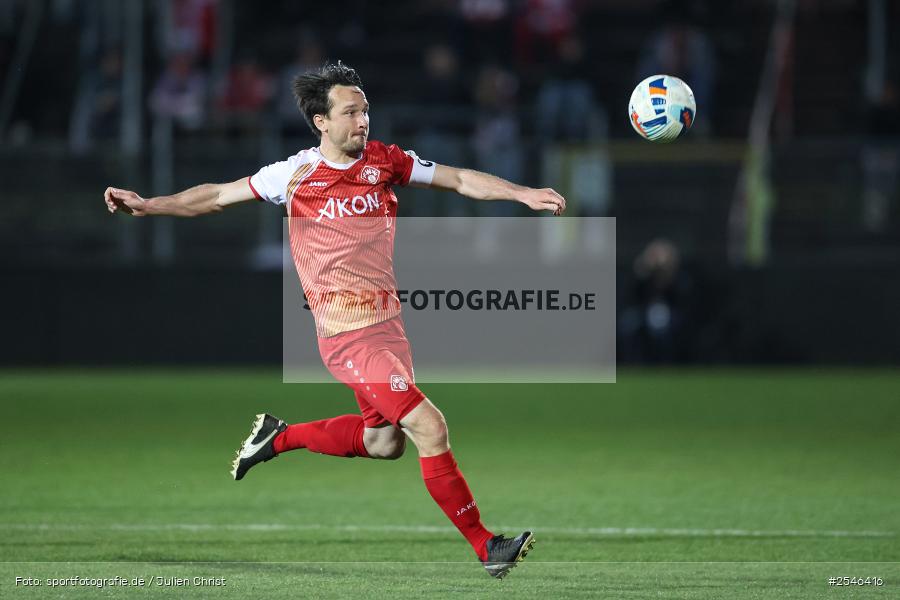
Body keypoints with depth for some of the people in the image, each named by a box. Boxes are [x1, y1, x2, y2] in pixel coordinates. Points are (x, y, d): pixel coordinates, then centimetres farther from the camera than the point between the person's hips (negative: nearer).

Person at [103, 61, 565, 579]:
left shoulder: (384, 161, 5)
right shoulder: (296, 175, -5)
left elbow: (461, 180, 7)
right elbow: (218, 196, 6)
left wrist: (523, 194, -5)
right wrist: (148, 205, 0)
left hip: (388, 323, 7)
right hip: (350, 335, -7)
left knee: (384, 442, 18)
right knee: (428, 426, -15)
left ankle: (279, 437, 36)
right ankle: (485, 546, -10)